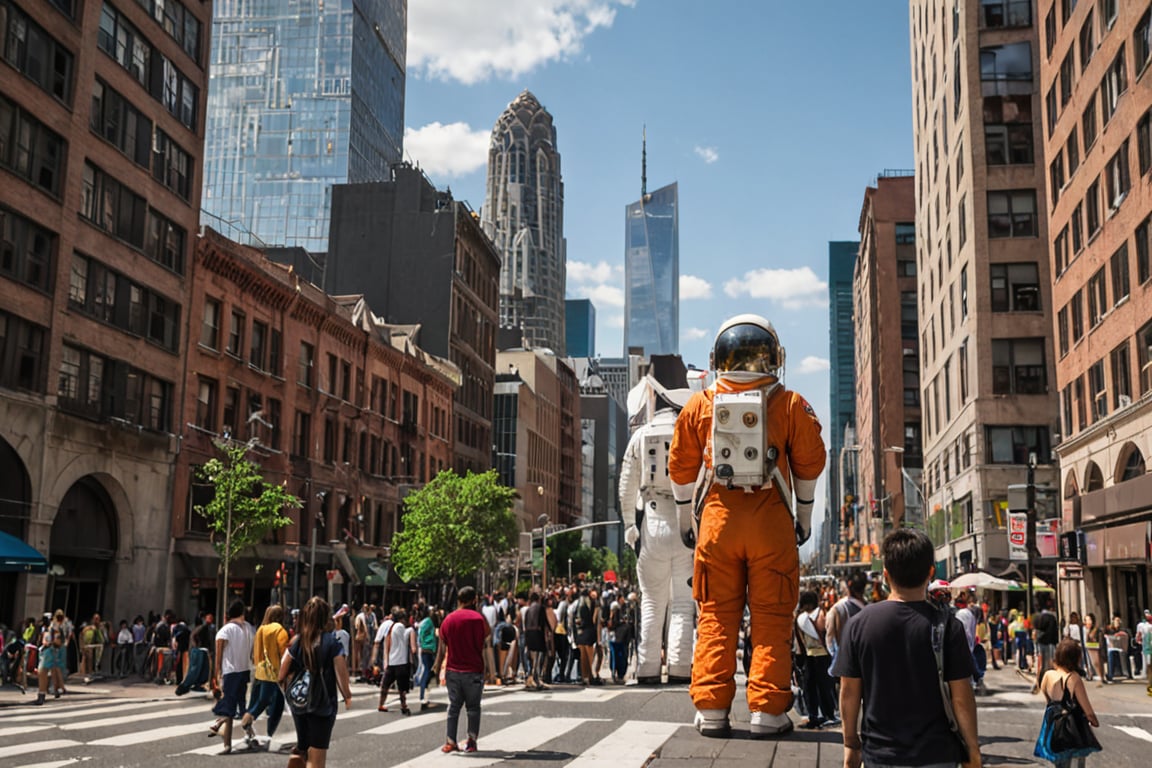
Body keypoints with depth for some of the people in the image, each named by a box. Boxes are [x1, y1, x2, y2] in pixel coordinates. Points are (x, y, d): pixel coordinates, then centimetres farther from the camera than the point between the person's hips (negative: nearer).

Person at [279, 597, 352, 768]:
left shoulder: (296, 641, -1)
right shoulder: (333, 643, -12)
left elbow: (282, 675, 0)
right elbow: (341, 675, -12)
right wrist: (347, 696, 5)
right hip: (323, 705, -3)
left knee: (302, 746, 25)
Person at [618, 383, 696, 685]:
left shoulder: (641, 436, 7)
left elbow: (627, 487, 7)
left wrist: (630, 524, 13)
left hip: (652, 522, 2)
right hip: (687, 524, -1)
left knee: (652, 601, 8)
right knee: (683, 601, 4)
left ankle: (647, 669, 8)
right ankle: (679, 668, 1)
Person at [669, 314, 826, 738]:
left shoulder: (699, 405, 6)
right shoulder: (790, 405, 0)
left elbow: (681, 468, 11)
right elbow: (810, 464, 6)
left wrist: (685, 514, 23)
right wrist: (804, 517, 18)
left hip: (718, 519, 2)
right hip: (772, 523, -1)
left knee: (716, 616, 7)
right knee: (772, 617, 4)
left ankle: (711, 709, 8)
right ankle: (767, 710, 4)